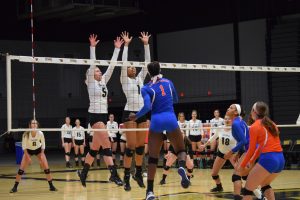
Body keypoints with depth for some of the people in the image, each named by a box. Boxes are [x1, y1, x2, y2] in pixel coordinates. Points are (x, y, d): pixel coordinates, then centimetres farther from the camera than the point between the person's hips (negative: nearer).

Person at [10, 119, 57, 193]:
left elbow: (43, 144, -9)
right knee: (21, 169, -9)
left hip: (38, 149, 1)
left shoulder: (40, 133, -25)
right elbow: (24, 146, -18)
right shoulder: (26, 134, -28)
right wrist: (28, 157, -23)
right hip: (28, 150, -1)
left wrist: (41, 155, -14)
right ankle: (15, 187, 2)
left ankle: (51, 186, 3)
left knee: (46, 168, -9)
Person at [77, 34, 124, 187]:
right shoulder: (91, 82, -2)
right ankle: (114, 174, -20)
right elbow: (92, 64, -12)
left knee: (95, 147, 11)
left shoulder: (103, 81, 14)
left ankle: (83, 173, 22)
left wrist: (117, 48, 8)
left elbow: (111, 66, 11)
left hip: (103, 115, 7)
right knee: (107, 144, -16)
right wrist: (92, 47, -18)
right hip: (94, 115, -7)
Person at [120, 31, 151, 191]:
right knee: (131, 146, -9)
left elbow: (147, 63, 9)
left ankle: (138, 173, 19)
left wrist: (146, 44, 4)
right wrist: (126, 45, -10)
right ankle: (126, 177, -4)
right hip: (129, 113, -5)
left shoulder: (140, 78, 15)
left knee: (141, 145, 7)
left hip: (142, 114, 5)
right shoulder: (125, 80, 2)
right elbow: (123, 63, -9)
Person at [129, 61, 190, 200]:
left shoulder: (146, 88, 2)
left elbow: (147, 107, -12)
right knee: (181, 150, 14)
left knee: (153, 157, 6)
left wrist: (136, 116, 3)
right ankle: (182, 167, -23)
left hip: (156, 121, -1)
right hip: (171, 119, 1)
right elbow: (175, 100, 26)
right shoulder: (168, 82, 13)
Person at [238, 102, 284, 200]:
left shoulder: (254, 127, -3)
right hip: (280, 159, 8)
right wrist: (252, 161, 27)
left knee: (248, 189, 1)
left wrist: (242, 166, 10)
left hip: (268, 159, -8)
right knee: (264, 184, 31)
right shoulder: (271, 124, 19)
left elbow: (251, 149, -1)